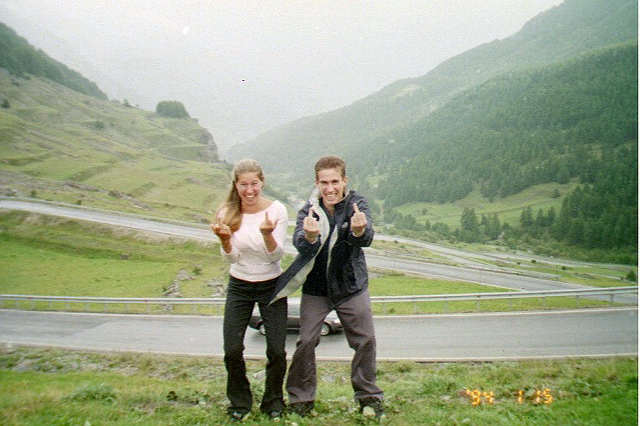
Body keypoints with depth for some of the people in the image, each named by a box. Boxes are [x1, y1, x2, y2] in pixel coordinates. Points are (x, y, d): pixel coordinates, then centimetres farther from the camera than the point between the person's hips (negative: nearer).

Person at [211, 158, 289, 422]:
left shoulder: (276, 210, -12)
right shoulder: (227, 213, -7)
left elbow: (277, 255, -13)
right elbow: (231, 257, -8)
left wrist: (267, 234, -33)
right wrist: (224, 239, -29)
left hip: (271, 286, -1)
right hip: (239, 287, 1)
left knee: (277, 351, -3)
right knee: (232, 351, -4)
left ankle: (273, 402, 24)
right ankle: (239, 402, 22)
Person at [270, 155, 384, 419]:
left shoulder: (357, 205, -10)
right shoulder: (309, 210, -9)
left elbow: (366, 239, -27)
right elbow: (299, 243, -25)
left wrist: (359, 231, -51)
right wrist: (310, 237, -49)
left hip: (352, 287, 0)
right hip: (315, 288, 0)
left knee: (366, 340, 4)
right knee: (306, 341, -1)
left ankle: (368, 395, 24)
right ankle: (301, 398, 18)